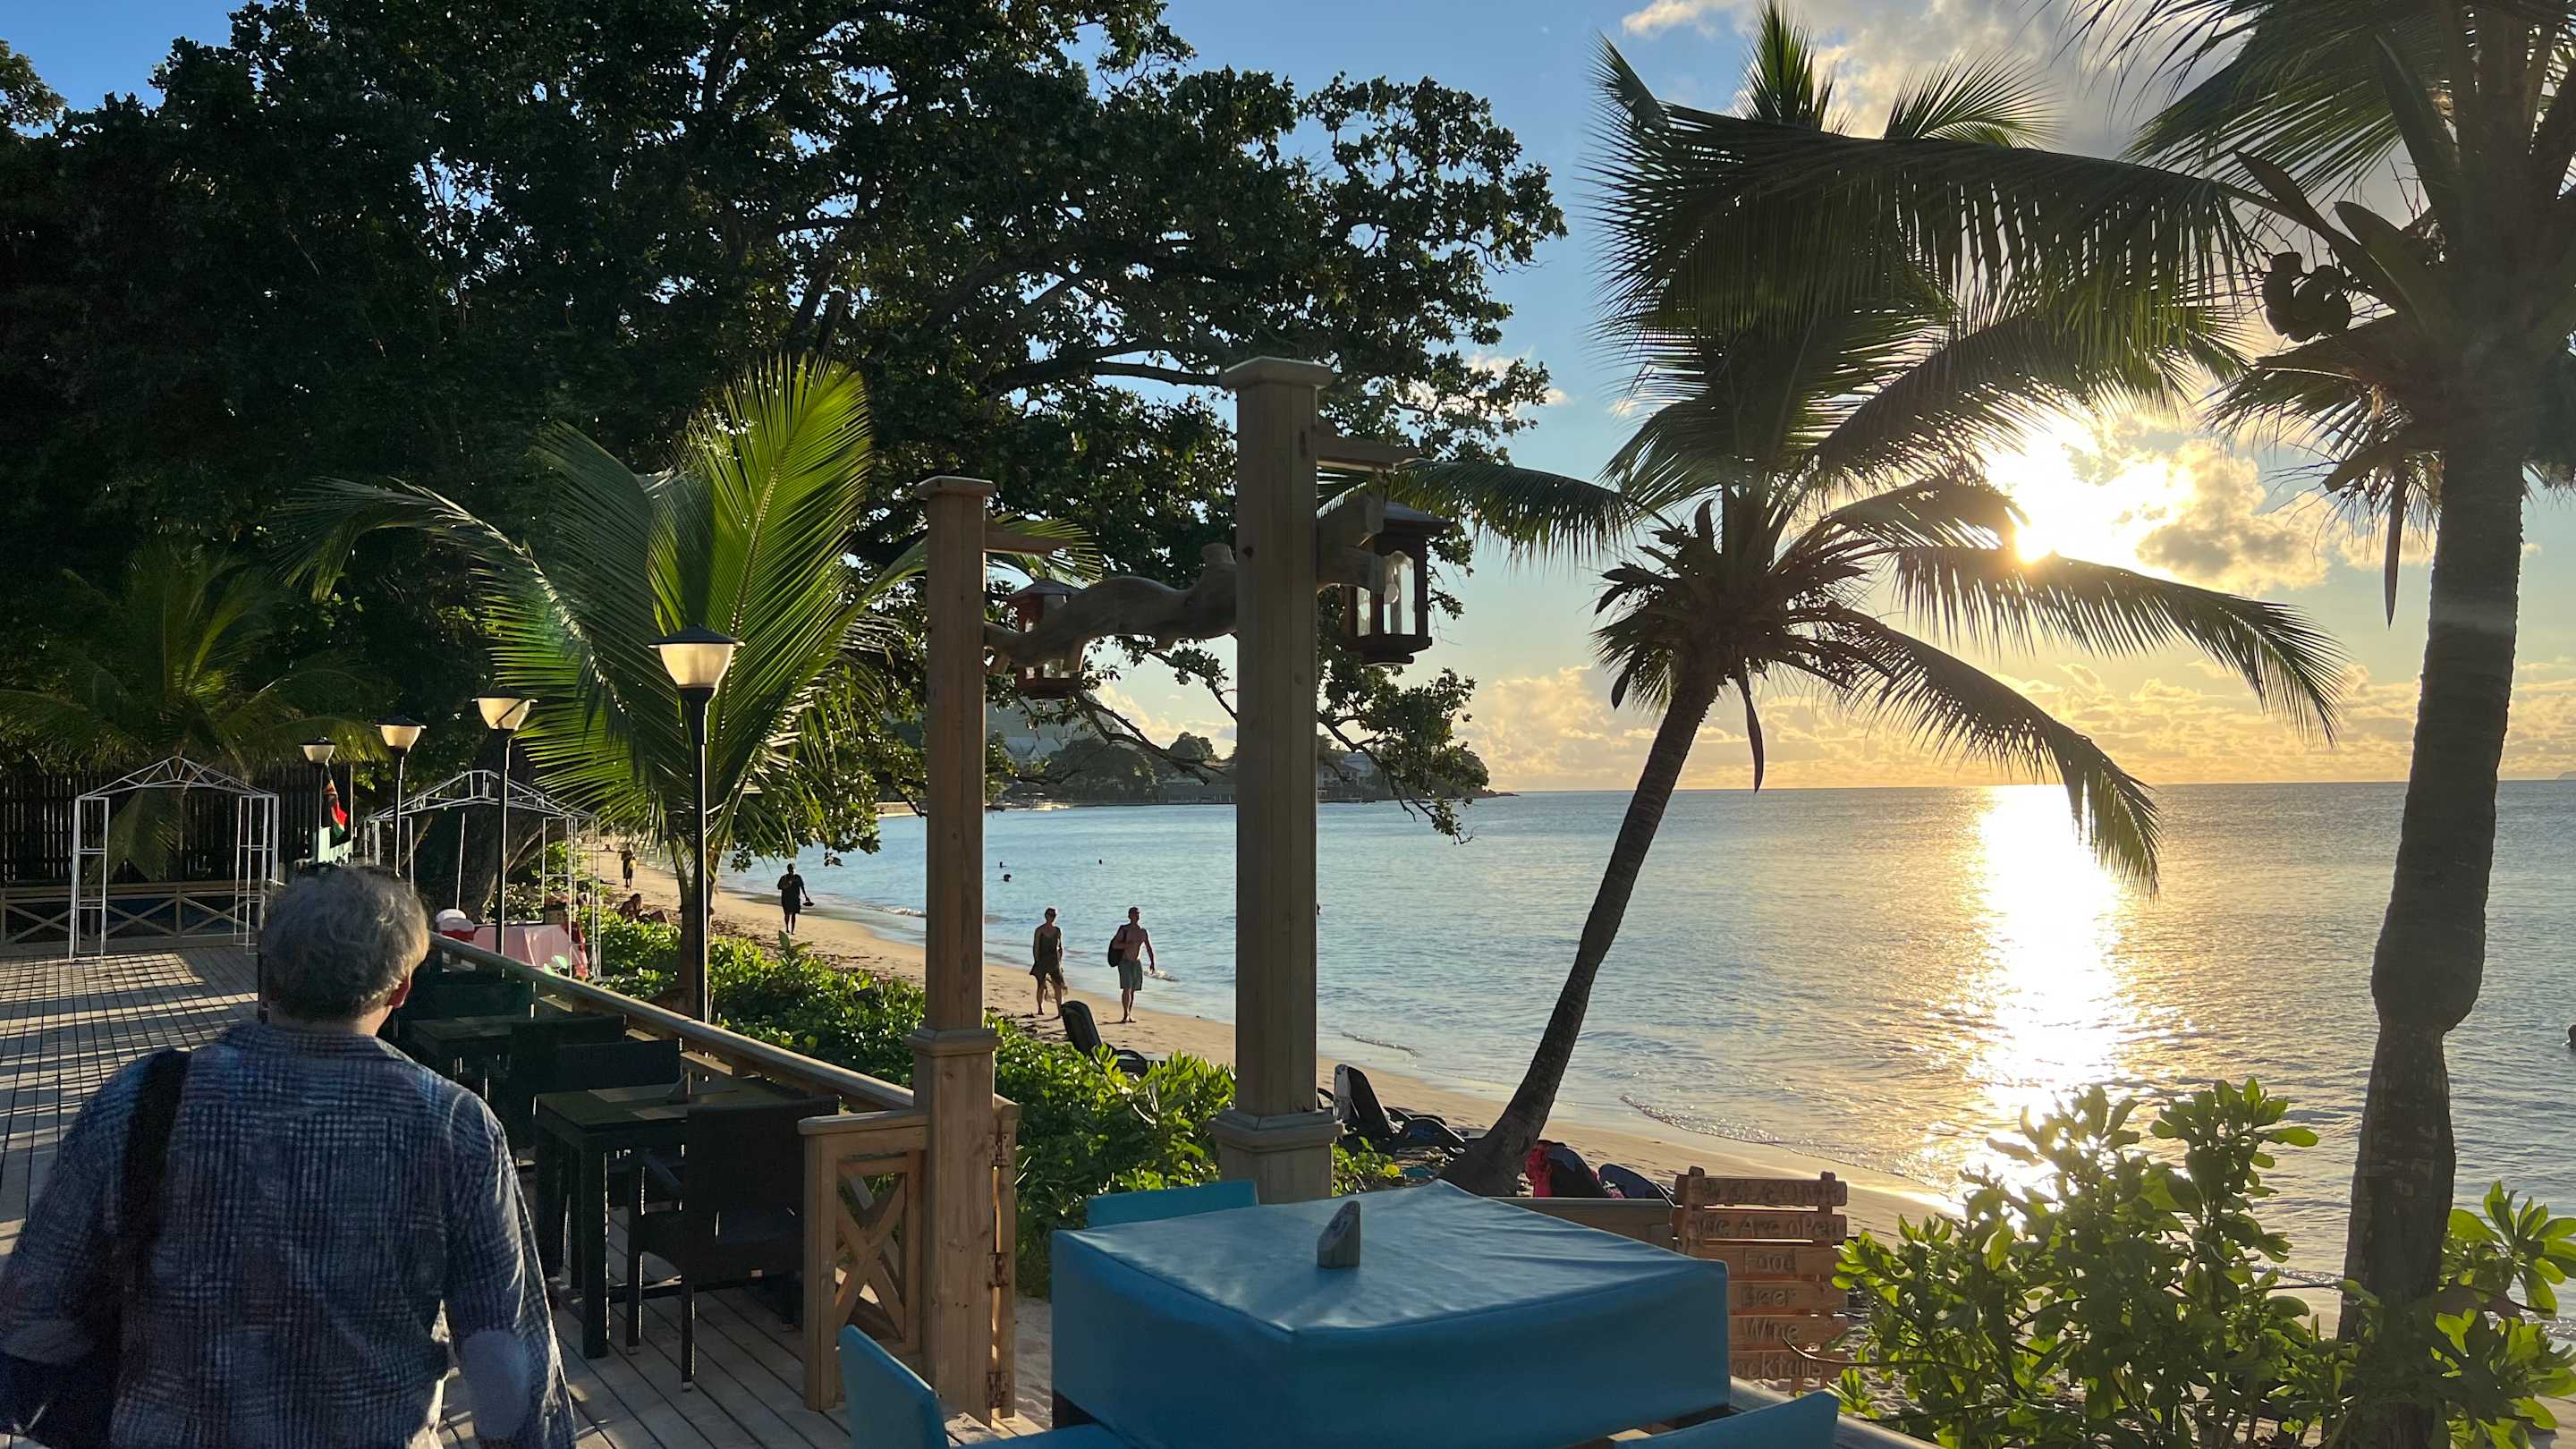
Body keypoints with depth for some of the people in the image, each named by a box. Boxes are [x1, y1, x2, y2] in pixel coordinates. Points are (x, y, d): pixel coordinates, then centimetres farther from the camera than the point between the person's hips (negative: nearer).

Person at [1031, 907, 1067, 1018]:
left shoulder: (1058, 930, 8)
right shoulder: (1040, 930, -3)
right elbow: (1035, 947, -3)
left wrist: (1060, 962, 8)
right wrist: (1037, 962, -9)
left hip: (1055, 962, 3)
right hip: (1042, 961, -2)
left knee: (1059, 986, -8)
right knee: (1041, 986, 5)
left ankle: (1060, 1011, -8)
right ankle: (1040, 1009, 23)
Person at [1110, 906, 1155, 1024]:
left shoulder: (1142, 931, 9)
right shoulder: (1124, 929, -6)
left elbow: (1149, 948, 13)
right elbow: (1115, 945, -15)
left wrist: (1152, 962, 3)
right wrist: (1129, 944, -24)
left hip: (1137, 964, 5)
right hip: (1125, 962, -5)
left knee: (1133, 990, 8)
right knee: (1127, 989, -15)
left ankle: (1129, 1015, 14)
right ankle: (1125, 1014, -13)